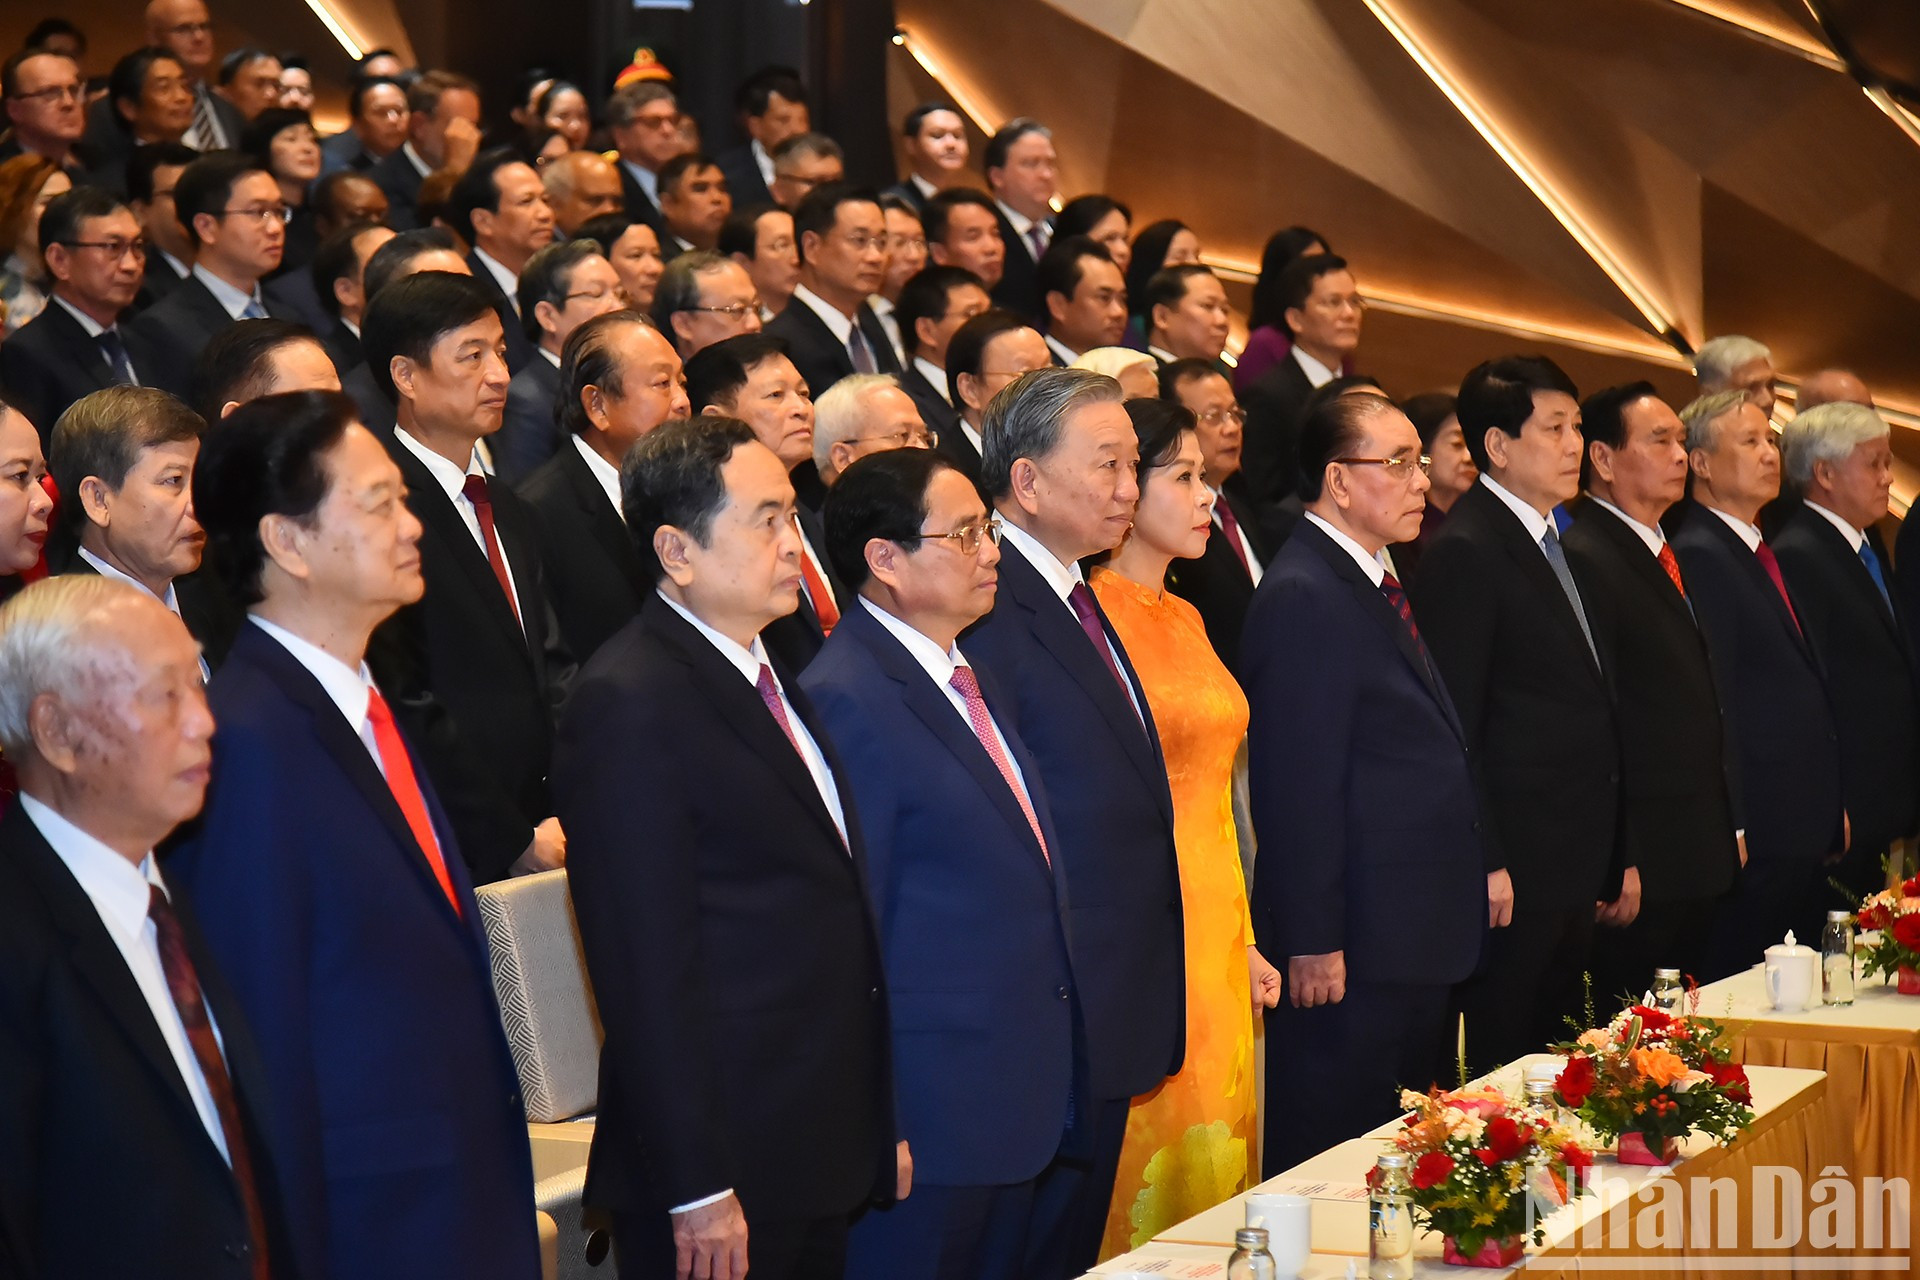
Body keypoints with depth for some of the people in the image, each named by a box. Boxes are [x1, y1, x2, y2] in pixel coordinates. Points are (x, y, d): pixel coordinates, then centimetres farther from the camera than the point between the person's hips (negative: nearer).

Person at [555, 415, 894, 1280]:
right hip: (726, 1174, -8)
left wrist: (880, 1124, 16)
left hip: (825, 1156, 8)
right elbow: (647, 969, -19)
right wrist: (697, 1190, -20)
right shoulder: (629, 706, -16)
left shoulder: (771, 675, 13)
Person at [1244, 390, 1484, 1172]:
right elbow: (1299, 785, -20)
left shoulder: (1375, 583, 16)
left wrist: (1480, 865, 18)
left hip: (1422, 934, 10)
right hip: (1355, 952, -10)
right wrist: (1312, 944, -21)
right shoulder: (1303, 600, -17)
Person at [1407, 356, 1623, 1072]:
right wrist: (1484, 865, -19)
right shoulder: (1465, 553, -13)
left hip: (1572, 871, 9)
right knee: (1504, 1068, -3)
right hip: (1514, 873, -9)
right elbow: (1453, 724, -17)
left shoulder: (1552, 545, 17)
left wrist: (1616, 857, 19)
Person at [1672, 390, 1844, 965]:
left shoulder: (1763, 552, 18)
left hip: (1806, 827, 9)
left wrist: (1832, 807, 18)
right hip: (1760, 832, -9)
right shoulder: (1698, 555, -12)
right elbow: (1711, 699, -17)